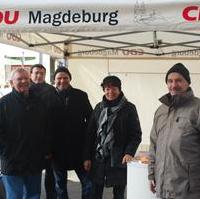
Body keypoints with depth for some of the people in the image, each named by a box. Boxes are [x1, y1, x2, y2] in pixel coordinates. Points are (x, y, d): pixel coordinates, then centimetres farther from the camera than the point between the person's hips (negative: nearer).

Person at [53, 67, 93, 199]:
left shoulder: (81, 95, -1)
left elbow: (90, 119, 0)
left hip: (79, 147, -1)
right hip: (58, 149, 1)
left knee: (88, 182, 1)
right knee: (60, 184, 14)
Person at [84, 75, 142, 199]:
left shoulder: (129, 108, -3)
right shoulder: (99, 107, 8)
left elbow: (136, 134, -5)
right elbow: (91, 133, 8)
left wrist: (129, 153, -19)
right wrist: (87, 157, 3)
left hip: (119, 159, -3)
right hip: (98, 158, 3)